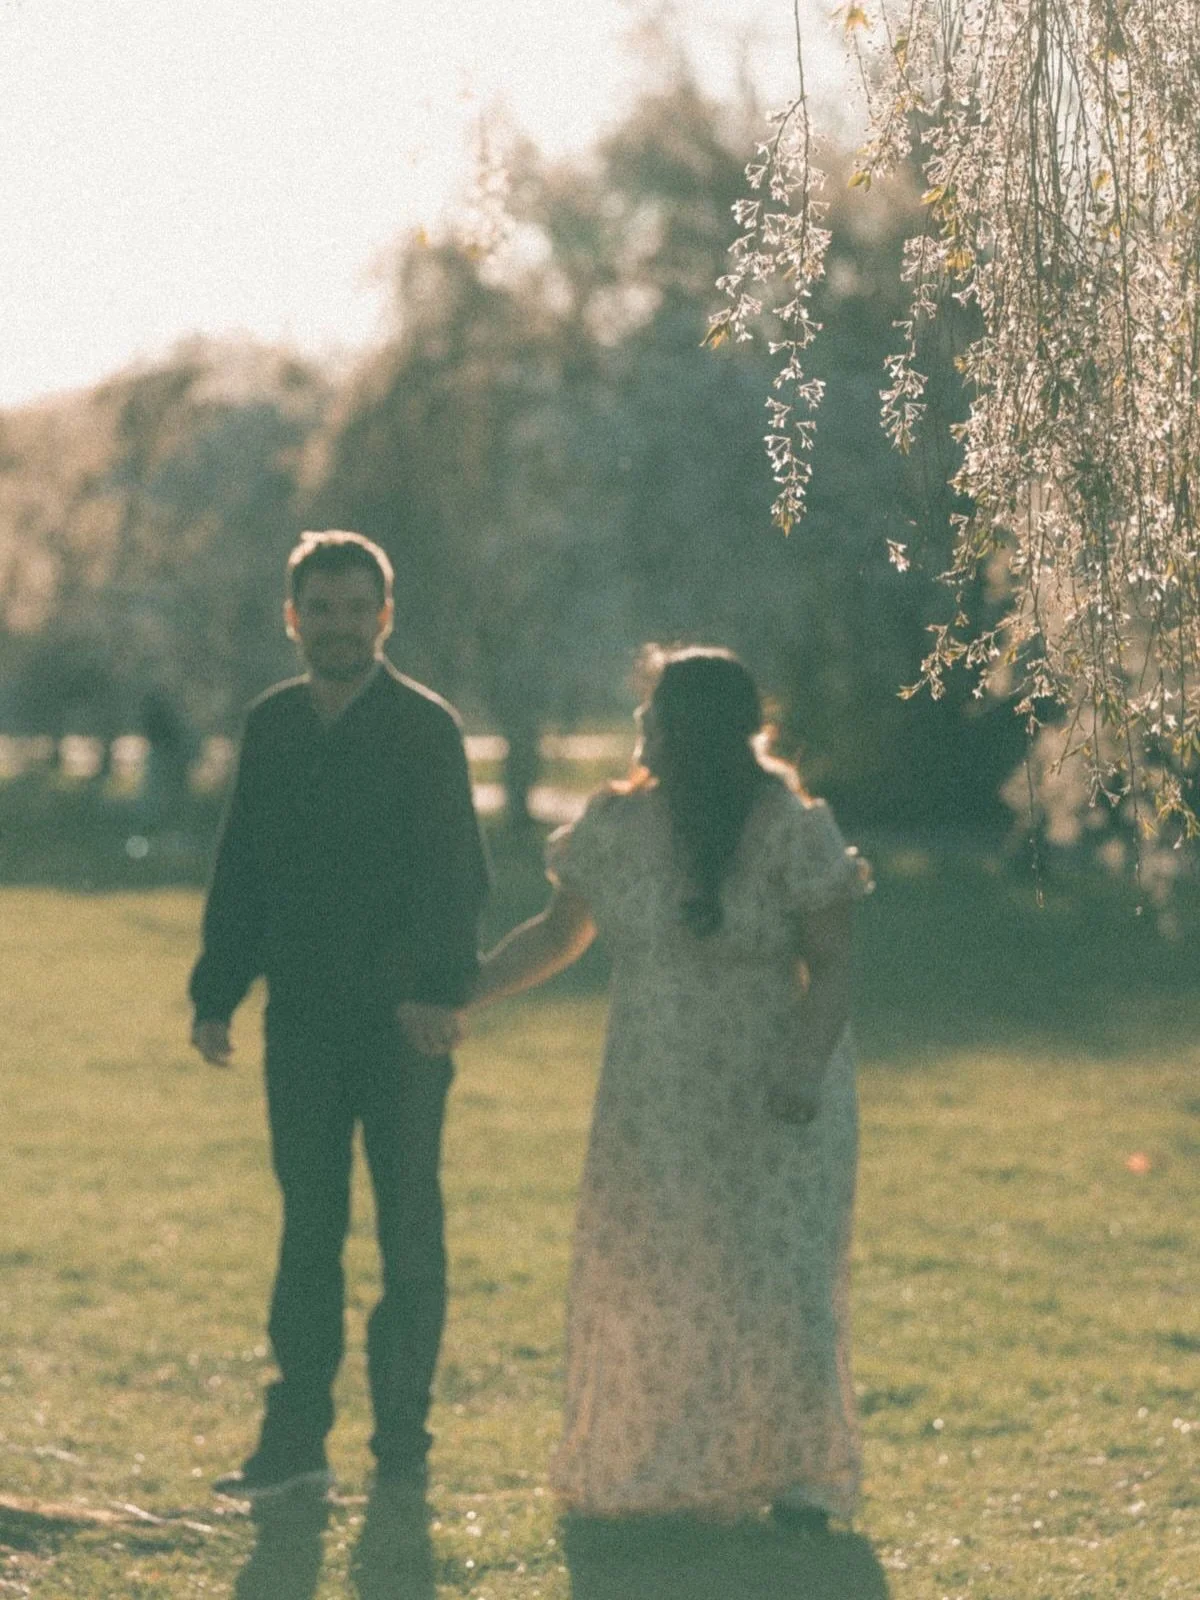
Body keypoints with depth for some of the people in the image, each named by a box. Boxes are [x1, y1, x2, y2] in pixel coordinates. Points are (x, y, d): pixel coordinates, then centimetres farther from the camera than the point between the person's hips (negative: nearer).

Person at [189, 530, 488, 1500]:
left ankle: (402, 1444, 8)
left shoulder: (425, 727, -5)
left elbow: (454, 873, -12)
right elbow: (242, 871, 14)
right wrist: (217, 994, 8)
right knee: (307, 1227, 7)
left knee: (408, 1233, 2)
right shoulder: (271, 726, 9)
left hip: (402, 1020, -4)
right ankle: (296, 1437, 12)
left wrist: (443, 990, -24)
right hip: (303, 1019, 5)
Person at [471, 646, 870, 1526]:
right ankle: (647, 1473, 20)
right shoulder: (618, 826, 2)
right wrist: (461, 994, 3)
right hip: (655, 1107, 4)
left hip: (769, 1108, -4)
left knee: (776, 1279, -6)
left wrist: (805, 1066, -27)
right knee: (639, 1278, 4)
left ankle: (796, 1476, 10)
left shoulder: (790, 830, -12)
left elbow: (833, 966, -13)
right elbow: (558, 934, 12)